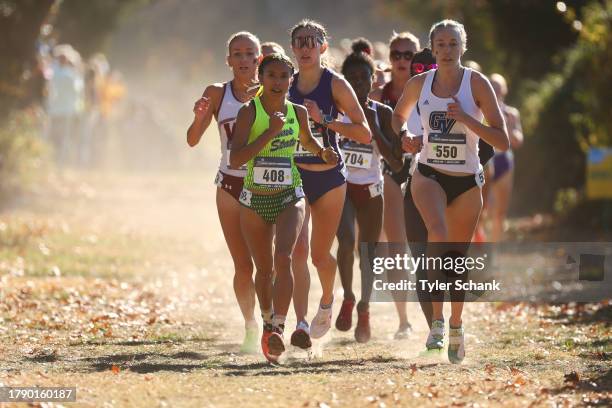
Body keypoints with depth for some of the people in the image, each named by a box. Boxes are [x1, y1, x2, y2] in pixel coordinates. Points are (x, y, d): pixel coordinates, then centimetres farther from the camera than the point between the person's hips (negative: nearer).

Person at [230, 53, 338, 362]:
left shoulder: (297, 113, 2)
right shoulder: (249, 112, -9)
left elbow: (307, 142, 25)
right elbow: (235, 159, -21)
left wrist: (324, 153, 3)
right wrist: (270, 132, -24)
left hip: (289, 197, 1)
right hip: (254, 201, -1)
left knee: (283, 258, -21)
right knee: (264, 268, 11)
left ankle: (277, 328, -25)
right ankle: (268, 322, 34)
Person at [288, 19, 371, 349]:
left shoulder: (335, 84, -8)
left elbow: (365, 134, -13)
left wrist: (325, 121, -22)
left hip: (329, 178, -2)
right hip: (293, 176, 2)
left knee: (319, 254, 9)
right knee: (298, 250, -15)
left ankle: (327, 301, 41)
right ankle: (301, 324, -21)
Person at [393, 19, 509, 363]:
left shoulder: (477, 83, -7)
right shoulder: (420, 84, 0)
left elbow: (503, 141, -10)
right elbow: (399, 115, 21)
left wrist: (466, 118, -22)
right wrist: (404, 137, 0)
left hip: (467, 181, 0)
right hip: (429, 175, 0)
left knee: (458, 257, 10)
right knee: (438, 234, -29)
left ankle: (456, 328, 30)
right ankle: (437, 320, -28)